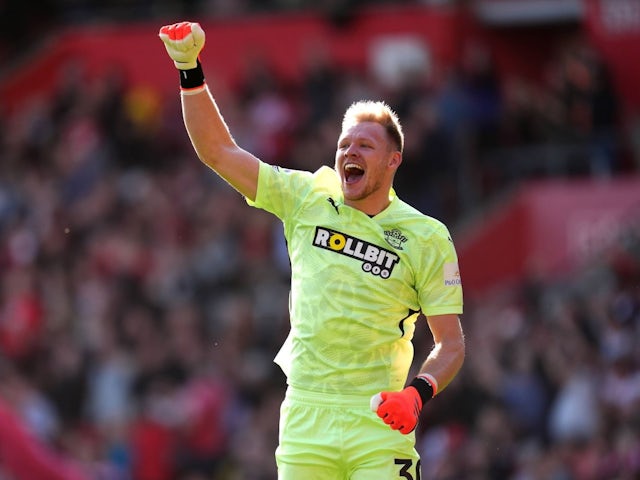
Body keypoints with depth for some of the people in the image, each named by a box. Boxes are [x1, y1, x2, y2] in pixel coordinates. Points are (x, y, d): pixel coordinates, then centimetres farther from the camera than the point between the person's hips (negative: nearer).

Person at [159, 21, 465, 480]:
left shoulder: (427, 236, 2)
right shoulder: (307, 200, 9)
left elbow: (451, 342, 4)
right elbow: (219, 152, 10)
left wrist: (418, 394, -15)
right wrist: (190, 68, 1)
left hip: (379, 423, -2)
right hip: (305, 420, 2)